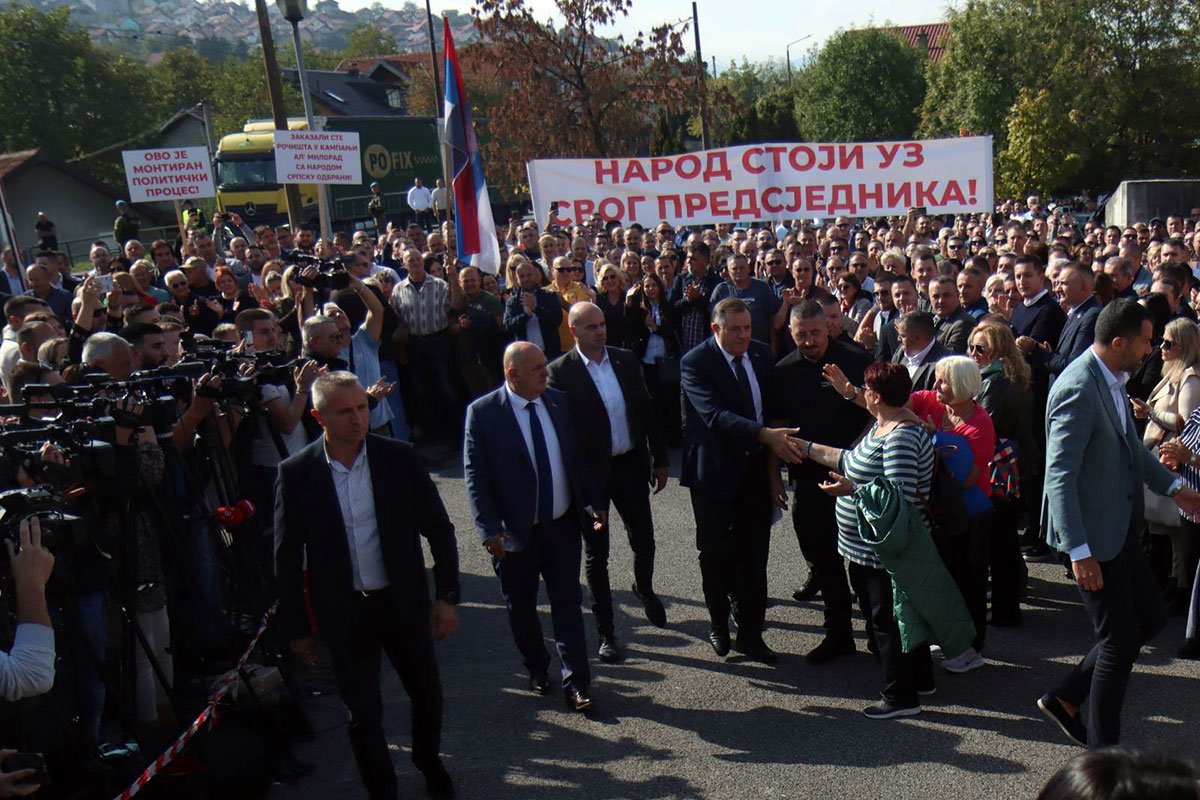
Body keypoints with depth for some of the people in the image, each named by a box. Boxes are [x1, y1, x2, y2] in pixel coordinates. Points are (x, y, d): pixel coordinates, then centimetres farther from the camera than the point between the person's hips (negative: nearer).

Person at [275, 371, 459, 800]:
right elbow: (287, 557, -3)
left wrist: (447, 596, -5)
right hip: (343, 612, -1)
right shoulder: (296, 473, -10)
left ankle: (429, 762, 47)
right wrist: (296, 628, -1)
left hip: (404, 602, 2)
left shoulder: (399, 458, -9)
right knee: (363, 712, 9)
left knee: (426, 692, 18)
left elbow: (439, 529, -2)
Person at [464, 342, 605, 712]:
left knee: (568, 604, 5)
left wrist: (595, 503, 5)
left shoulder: (558, 401, 1)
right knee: (521, 608, 14)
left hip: (563, 526, 2)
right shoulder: (482, 412, -12)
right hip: (515, 532, -2)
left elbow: (577, 456, 9)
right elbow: (475, 475, -11)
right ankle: (537, 669, 37)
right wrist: (489, 529, -18)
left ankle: (575, 684, 14)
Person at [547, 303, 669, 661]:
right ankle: (606, 633, 23)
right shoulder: (560, 372, -11)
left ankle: (644, 589, 46)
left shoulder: (625, 360, 2)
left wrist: (660, 459, 9)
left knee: (644, 542, 12)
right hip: (590, 473, -3)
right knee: (596, 555, 8)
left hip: (630, 465, 4)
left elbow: (646, 411, 8)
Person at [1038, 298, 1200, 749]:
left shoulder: (1113, 381, 6)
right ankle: (1102, 748, 18)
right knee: (1120, 640, 1)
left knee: (1150, 618, 18)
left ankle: (1066, 699, 27)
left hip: (1119, 526, 10)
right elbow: (1060, 476, -28)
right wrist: (1079, 552, -30)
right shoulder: (1078, 389, -24)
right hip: (1091, 534, -10)